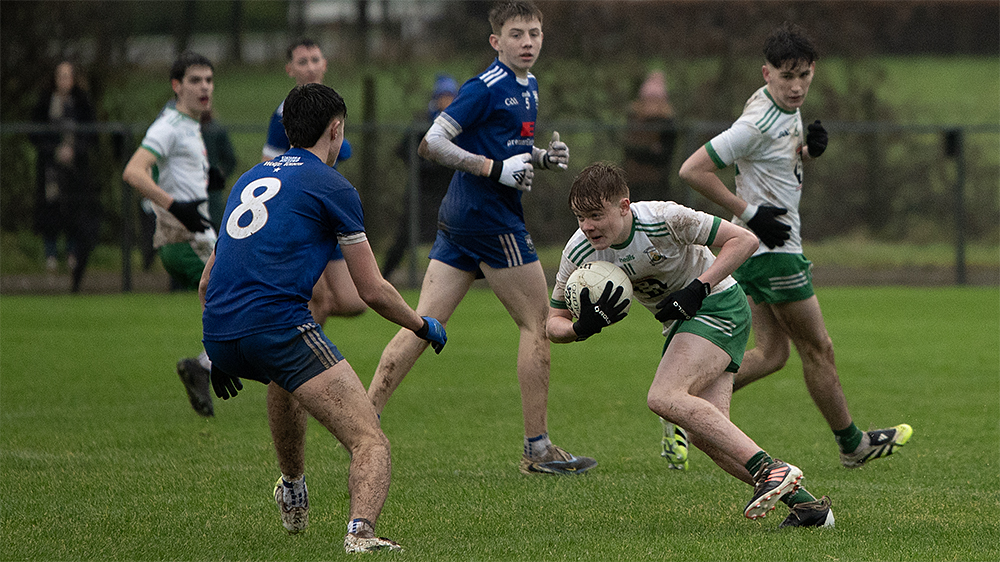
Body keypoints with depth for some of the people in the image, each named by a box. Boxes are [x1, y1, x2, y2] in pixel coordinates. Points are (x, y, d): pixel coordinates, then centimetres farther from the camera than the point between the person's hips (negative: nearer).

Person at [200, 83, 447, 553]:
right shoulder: (332, 187, 4)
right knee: (370, 443, -11)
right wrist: (422, 326, 23)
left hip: (219, 335, 8)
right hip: (278, 326, -8)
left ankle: (293, 495, 54)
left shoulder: (249, 179, 24)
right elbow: (373, 291, 4)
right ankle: (360, 532, -38)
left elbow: (207, 282, 29)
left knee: (286, 375, 43)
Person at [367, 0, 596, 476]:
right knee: (536, 323, -1)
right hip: (490, 219, -9)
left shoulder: (528, 87, 15)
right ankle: (537, 449, 4)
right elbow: (431, 143, -17)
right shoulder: (485, 88, -14)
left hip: (459, 218, 9)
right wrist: (495, 168, -21)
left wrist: (544, 157, 8)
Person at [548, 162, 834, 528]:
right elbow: (553, 324, -2)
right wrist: (582, 327, -25)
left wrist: (698, 287, -26)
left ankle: (769, 470, -32)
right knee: (707, 434, -9)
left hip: (718, 306, -7)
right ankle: (805, 503, -4)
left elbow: (744, 240, -17)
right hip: (679, 321, 7)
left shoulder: (663, 219, -24)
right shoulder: (579, 253, -10)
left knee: (664, 397, -28)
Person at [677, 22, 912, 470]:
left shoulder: (788, 108, 6)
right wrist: (750, 213, -22)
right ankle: (852, 445, 16)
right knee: (817, 348, 3)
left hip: (758, 250, 9)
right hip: (771, 251, -9)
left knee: (771, 353, 8)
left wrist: (809, 149, 0)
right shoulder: (759, 122, -22)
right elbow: (693, 170, -23)